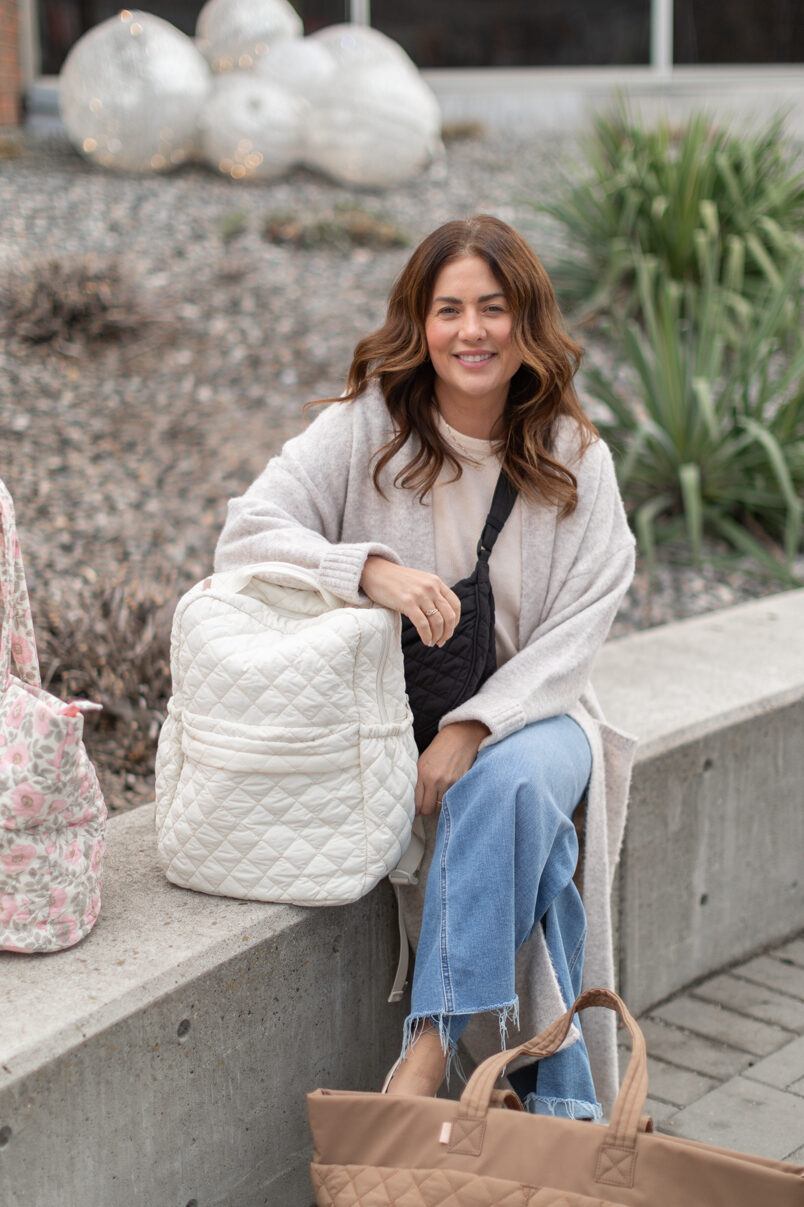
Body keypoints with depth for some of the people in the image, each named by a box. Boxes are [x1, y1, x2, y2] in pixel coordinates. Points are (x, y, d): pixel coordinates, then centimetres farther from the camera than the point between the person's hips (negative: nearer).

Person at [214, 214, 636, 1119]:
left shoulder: (575, 457, 0)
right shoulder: (366, 425, -4)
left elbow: (576, 632, -5)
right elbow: (245, 535, -13)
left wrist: (473, 728, -20)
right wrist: (371, 570, -31)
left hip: (527, 711, 1)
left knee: (510, 783, -34)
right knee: (529, 836, -28)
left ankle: (429, 1048, -29)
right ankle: (560, 1093, -17)